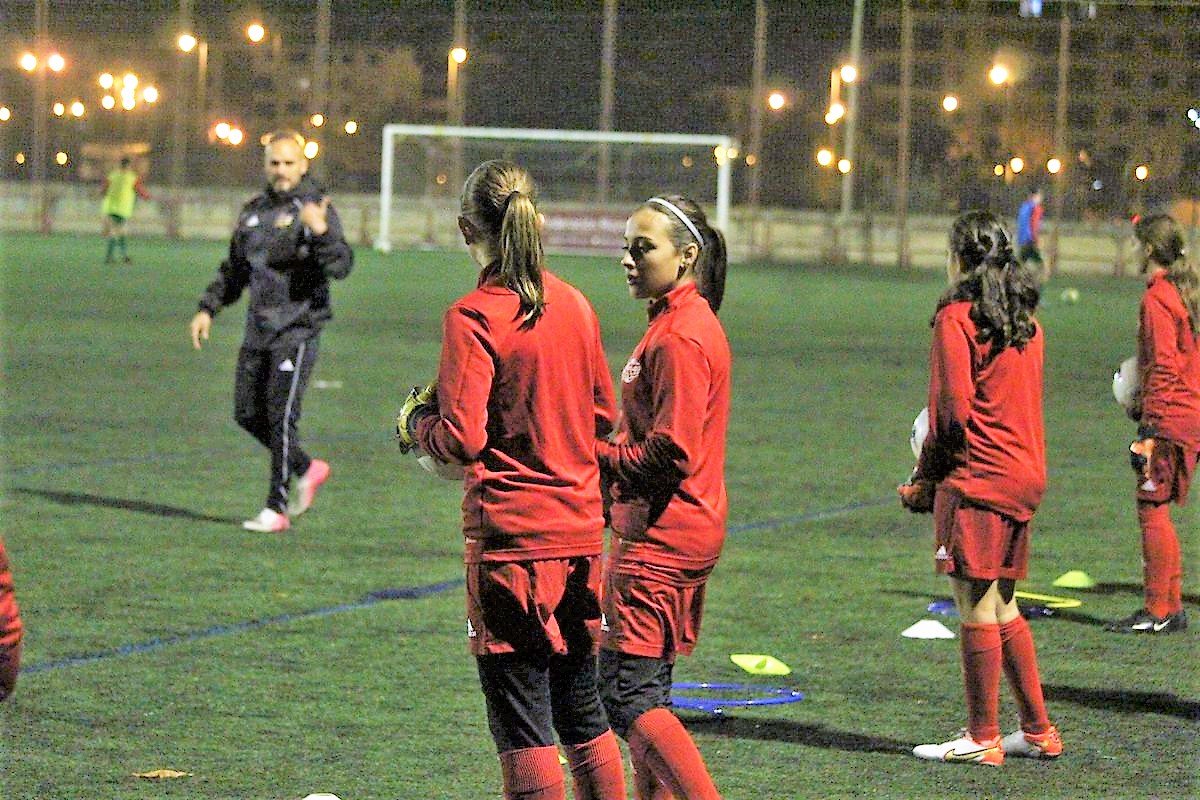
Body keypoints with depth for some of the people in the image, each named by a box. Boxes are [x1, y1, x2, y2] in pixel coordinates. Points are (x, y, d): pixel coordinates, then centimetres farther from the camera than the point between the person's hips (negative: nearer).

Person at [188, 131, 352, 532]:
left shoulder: (315, 208, -7)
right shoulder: (254, 212, 13)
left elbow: (341, 266, -20)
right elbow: (234, 270, 23)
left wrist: (321, 232, -37)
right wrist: (208, 308, 14)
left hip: (297, 329, -7)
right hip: (259, 329, 7)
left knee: (281, 416, -9)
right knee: (248, 414, 9)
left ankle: (276, 508, -4)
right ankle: (307, 469, 27)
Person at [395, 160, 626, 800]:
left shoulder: (473, 318, -14)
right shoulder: (575, 306, 5)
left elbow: (461, 440, -18)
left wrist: (415, 421, 1)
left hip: (509, 537, -6)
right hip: (580, 531, 6)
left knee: (520, 724, 0)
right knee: (581, 712, 17)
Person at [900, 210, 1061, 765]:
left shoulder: (958, 317, -10)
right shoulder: (1025, 319, 13)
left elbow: (953, 409, -14)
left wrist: (926, 476, -1)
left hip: (977, 477, -8)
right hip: (1025, 473, 8)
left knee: (976, 610, -3)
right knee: (1003, 609, 16)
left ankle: (982, 738, 1)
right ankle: (1038, 731, 18)